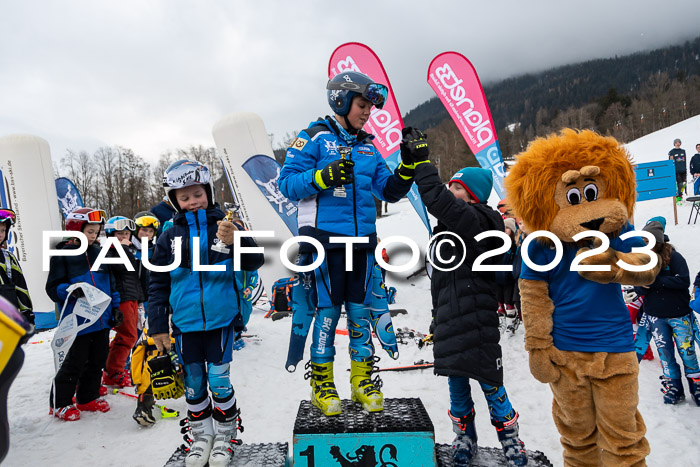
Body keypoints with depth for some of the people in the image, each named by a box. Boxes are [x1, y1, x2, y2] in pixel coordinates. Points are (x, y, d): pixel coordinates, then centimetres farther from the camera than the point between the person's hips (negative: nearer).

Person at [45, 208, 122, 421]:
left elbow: (111, 283, 18)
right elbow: (53, 288, -7)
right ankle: (60, 403, 18)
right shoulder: (62, 255, -5)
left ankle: (88, 398, 29)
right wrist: (71, 291, -26)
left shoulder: (99, 253, 11)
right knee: (75, 363, 0)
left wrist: (115, 307, 13)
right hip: (78, 321, -6)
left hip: (102, 320, 6)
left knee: (98, 361, 13)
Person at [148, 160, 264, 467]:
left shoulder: (225, 227, -3)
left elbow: (255, 263, -8)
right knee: (193, 383, 13)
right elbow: (158, 284, 6)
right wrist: (157, 327, 5)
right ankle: (201, 435, 32)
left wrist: (236, 241, -28)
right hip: (184, 324, 2)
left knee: (219, 381, 3)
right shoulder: (169, 237, 2)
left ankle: (224, 435, 25)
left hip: (219, 320, -2)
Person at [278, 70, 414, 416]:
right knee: (328, 309, -1)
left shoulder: (367, 147, 17)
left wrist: (409, 168, -1)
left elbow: (389, 191, 15)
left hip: (362, 240, 5)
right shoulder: (316, 137, 0)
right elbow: (287, 182, -6)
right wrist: (323, 177, -20)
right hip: (326, 238, -5)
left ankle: (362, 379, 21)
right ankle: (321, 381, 15)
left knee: (360, 310, 8)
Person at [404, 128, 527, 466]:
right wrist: (437, 314, 25)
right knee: (456, 381, 14)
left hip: (476, 321, -8)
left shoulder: (477, 220, -12)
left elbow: (437, 201, -30)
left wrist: (421, 159, -22)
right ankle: (464, 438, 31)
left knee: (489, 382, 2)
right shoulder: (449, 225, 16)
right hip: (449, 320, 8)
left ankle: (509, 438, 23)